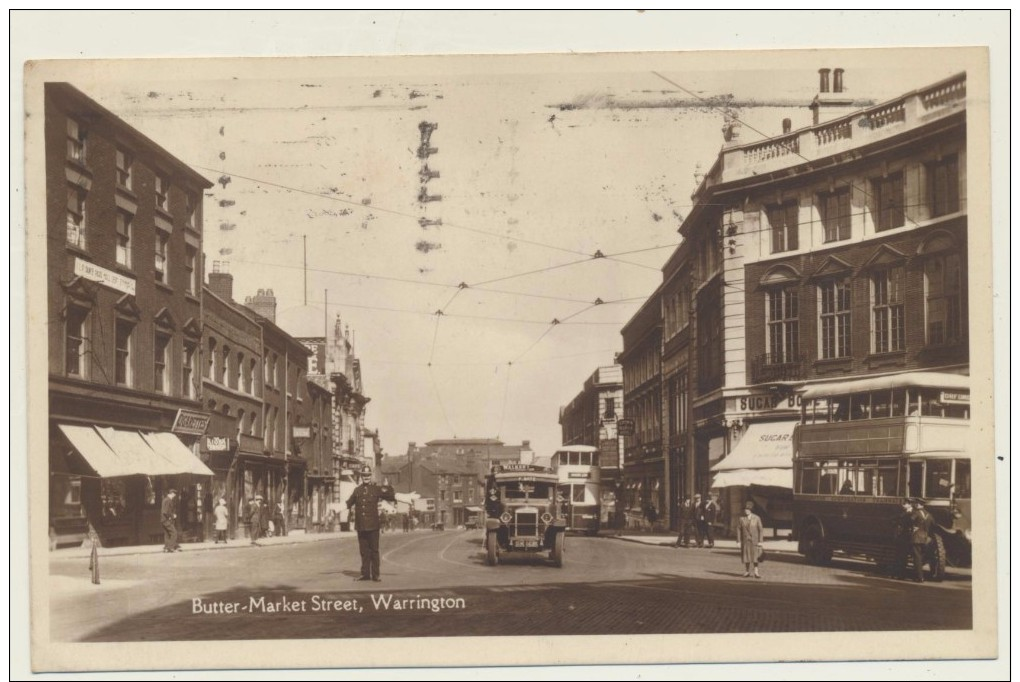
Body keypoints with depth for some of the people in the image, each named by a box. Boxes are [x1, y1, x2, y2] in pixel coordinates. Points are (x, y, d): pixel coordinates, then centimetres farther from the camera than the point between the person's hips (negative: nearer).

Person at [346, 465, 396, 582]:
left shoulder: (376, 489, 4)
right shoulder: (357, 490, 13)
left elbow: (392, 496, 5)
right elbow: (349, 503, 25)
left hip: (373, 525, -3)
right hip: (360, 526, 3)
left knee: (374, 550, -1)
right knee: (364, 551, 6)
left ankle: (375, 575, 3)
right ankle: (365, 574, 12)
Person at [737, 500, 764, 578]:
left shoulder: (757, 518, -5)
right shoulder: (741, 519, -2)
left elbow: (761, 530, -2)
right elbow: (738, 530, 3)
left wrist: (760, 541, -6)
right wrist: (739, 541, -1)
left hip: (754, 541, -1)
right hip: (745, 540, 1)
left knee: (755, 556, -1)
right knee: (746, 557, 7)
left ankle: (756, 572, 5)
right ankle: (747, 572, 20)